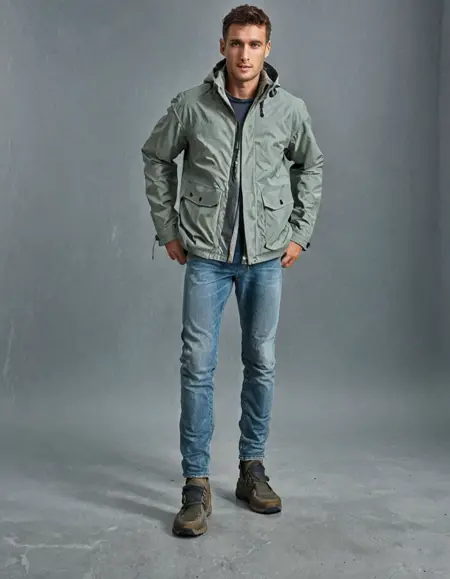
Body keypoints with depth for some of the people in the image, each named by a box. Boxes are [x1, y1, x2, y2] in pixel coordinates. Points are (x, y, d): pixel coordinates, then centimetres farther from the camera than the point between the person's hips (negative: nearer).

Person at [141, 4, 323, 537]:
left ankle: (251, 469, 26)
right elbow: (156, 158, 8)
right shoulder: (191, 105, -5)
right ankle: (196, 484, 9)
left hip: (267, 257, 2)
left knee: (261, 363, 9)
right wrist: (167, 229, 5)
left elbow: (311, 166, 14)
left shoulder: (290, 109, -1)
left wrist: (300, 232, 8)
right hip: (206, 256, -1)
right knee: (198, 366, -3)